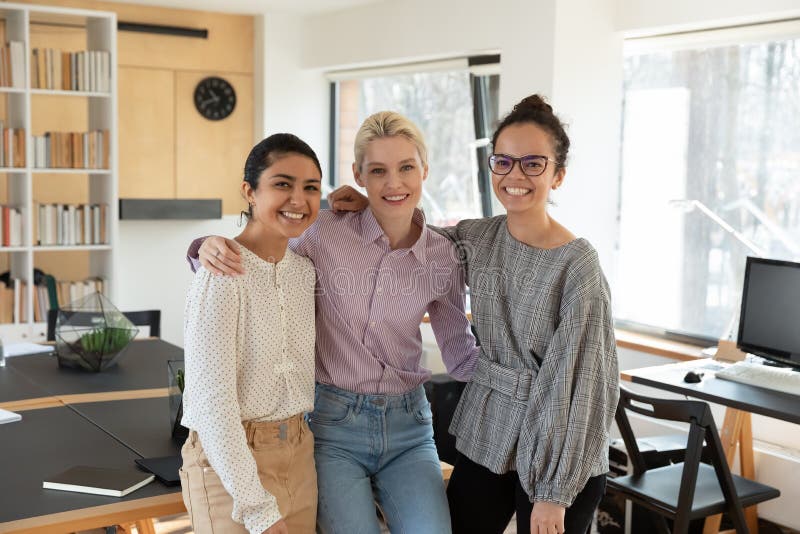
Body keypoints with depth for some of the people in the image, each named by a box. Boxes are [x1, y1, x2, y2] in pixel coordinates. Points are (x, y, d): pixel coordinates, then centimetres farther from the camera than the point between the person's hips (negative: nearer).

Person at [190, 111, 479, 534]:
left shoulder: (443, 256, -1)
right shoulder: (325, 232, -9)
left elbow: (461, 356, 7)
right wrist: (211, 249, -18)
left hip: (407, 425, 2)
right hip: (333, 422, -2)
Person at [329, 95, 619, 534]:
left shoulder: (577, 264, -16)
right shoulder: (475, 239, 0)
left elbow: (578, 380, -16)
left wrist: (555, 492, -15)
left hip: (556, 453, -5)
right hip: (483, 435, 5)